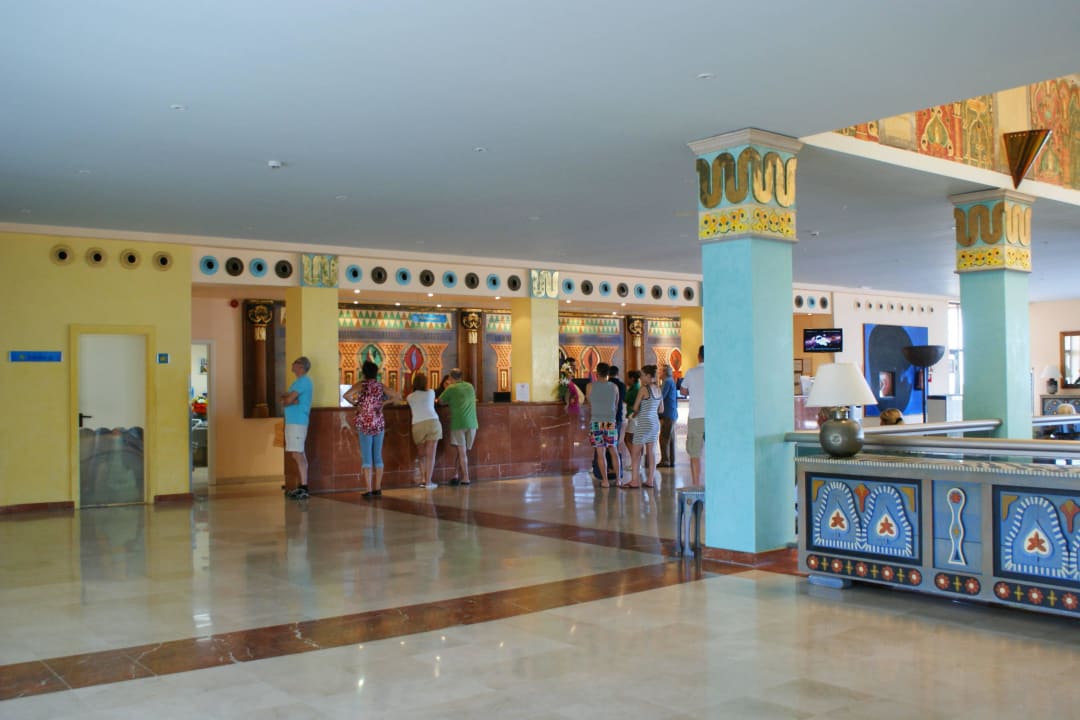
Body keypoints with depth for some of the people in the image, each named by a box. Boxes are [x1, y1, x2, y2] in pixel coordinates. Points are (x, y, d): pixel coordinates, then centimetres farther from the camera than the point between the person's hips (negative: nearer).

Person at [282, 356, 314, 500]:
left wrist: (286, 400, 6)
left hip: (297, 422, -10)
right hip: (293, 422, 10)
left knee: (297, 454, -13)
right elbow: (284, 397, 14)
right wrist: (290, 400, -7)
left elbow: (288, 400, -16)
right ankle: (302, 486, 15)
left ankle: (304, 488, -16)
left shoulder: (303, 381, -11)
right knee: (298, 455, 11)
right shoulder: (299, 381, 21)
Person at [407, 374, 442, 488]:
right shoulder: (431, 393, 15)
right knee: (430, 454, -2)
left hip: (418, 425, 1)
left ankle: (422, 479, 9)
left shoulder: (410, 397, 13)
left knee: (422, 454, 16)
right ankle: (428, 481, -7)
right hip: (432, 422, -1)